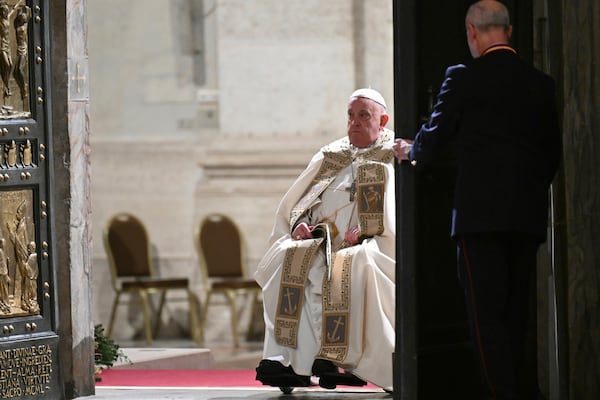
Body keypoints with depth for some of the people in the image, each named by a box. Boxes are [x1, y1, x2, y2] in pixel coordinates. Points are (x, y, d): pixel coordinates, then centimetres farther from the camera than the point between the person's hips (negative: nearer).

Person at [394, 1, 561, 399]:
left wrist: (410, 151, 23)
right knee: (521, 317, 12)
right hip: (528, 216, 5)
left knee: (488, 315, -5)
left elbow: (432, 142, 1)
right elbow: (553, 153, 12)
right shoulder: (541, 83, 8)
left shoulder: (463, 78, -6)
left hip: (480, 213, -5)